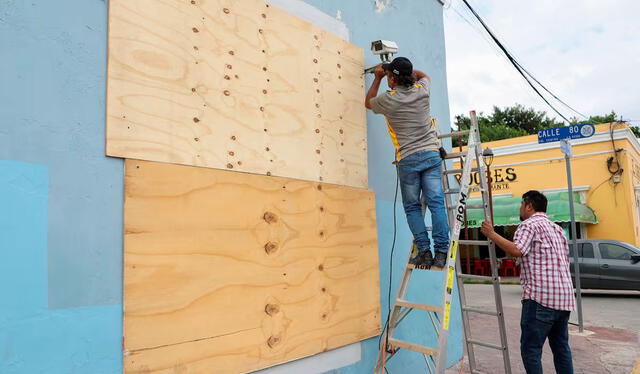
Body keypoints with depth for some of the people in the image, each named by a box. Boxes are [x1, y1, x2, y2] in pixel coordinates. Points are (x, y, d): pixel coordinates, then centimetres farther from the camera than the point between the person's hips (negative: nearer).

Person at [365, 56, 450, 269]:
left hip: (408, 159, -3)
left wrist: (378, 78, 28)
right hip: (431, 154, 3)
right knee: (436, 203, -1)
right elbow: (422, 75, 33)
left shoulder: (388, 100, -4)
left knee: (412, 207, 6)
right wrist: (405, 68, 36)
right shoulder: (421, 91, 6)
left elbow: (368, 102, 21)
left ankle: (424, 252, 1)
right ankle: (441, 253, -3)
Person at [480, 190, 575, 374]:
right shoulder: (558, 229, 22)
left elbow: (517, 250, -21)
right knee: (561, 346, 17)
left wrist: (491, 234, -14)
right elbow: (565, 260, 25)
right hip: (565, 297, 9)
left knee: (531, 349, -5)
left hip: (541, 297, -9)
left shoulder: (529, 224, -4)